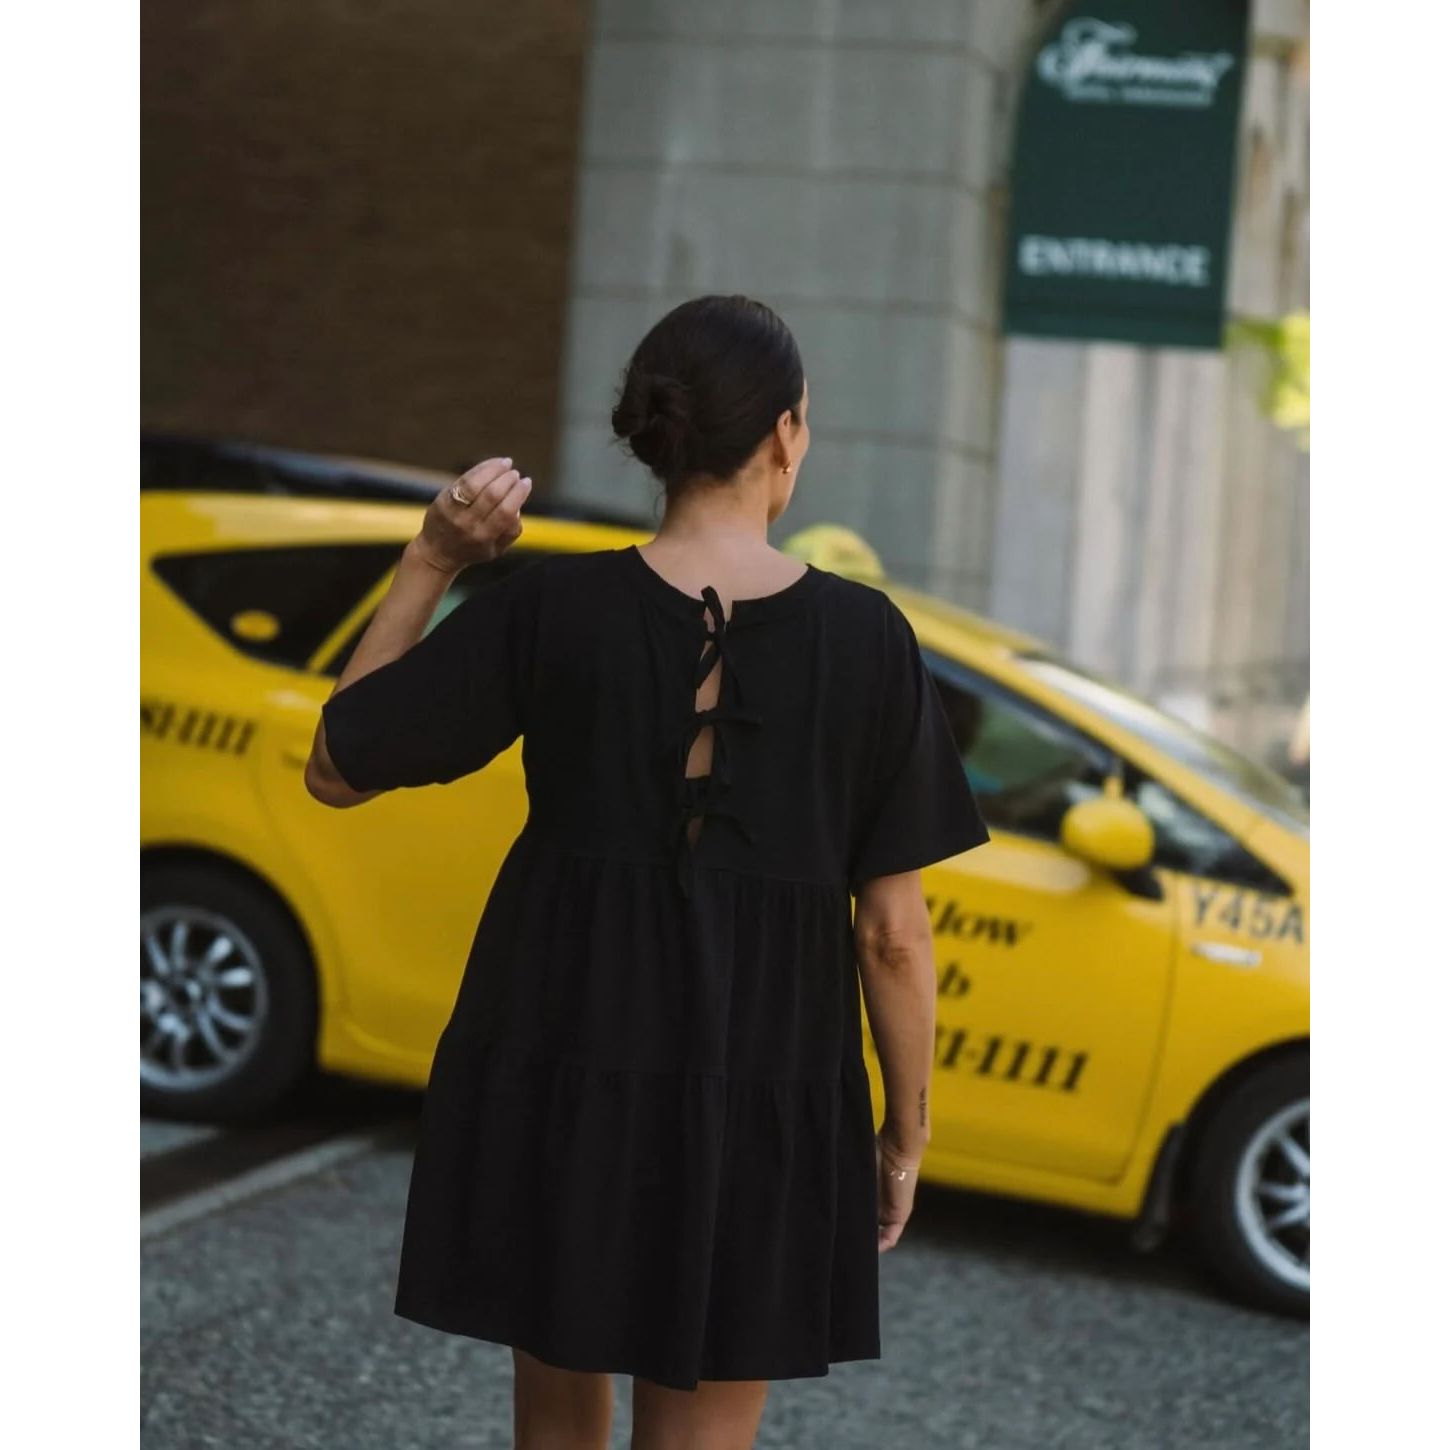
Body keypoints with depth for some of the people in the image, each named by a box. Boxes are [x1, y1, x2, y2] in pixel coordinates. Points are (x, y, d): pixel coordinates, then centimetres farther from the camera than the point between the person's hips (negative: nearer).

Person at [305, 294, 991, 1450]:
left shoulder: (549, 609, -8)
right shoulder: (865, 638, -9)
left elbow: (336, 768, 1)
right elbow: (893, 931, -5)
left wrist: (431, 562, -1)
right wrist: (906, 1127, 7)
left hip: (560, 1075, 1)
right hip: (760, 1101, -1)